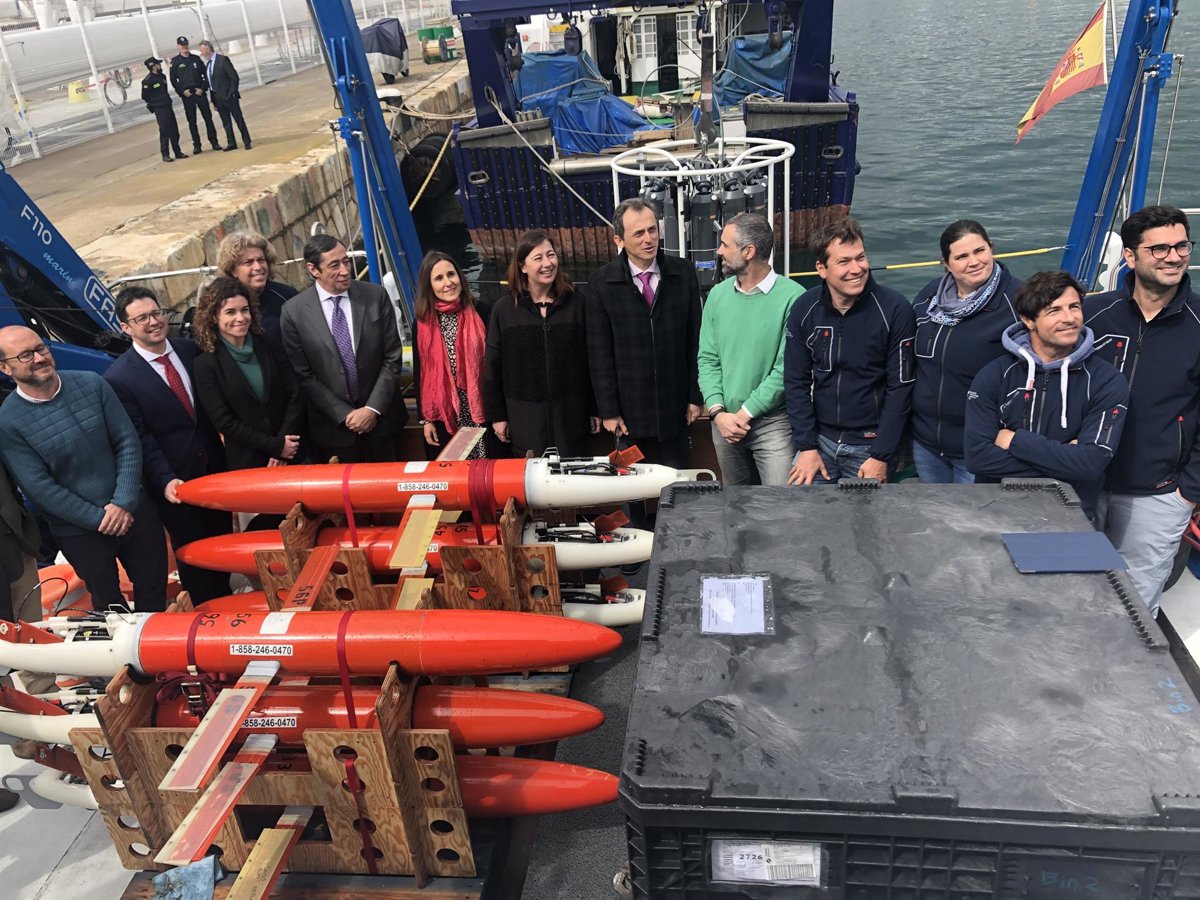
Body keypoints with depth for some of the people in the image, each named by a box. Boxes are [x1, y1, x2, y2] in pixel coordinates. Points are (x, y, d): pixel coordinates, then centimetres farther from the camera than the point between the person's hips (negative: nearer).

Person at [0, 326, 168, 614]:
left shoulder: (91, 384, -6)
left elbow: (128, 441, -5)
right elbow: (40, 488, -14)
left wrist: (124, 502, -14)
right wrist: (99, 519, -14)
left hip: (134, 510, 3)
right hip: (79, 531, -2)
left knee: (154, 591, 16)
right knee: (110, 605, 15)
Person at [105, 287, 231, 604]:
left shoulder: (190, 349, 1)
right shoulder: (119, 378, -13)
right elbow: (140, 439, -14)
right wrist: (166, 480, -23)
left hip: (214, 469, 5)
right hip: (175, 482, -4)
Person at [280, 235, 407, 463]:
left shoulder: (376, 296, -4)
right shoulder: (293, 311, -7)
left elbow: (392, 357, -2)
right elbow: (304, 375, -3)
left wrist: (373, 408, -9)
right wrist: (345, 414, -8)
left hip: (381, 416, 1)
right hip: (333, 425, -1)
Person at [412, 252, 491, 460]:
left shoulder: (480, 312, -3)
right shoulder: (423, 322, 2)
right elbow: (419, 374, 6)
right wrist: (425, 419, 3)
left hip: (481, 411, -1)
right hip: (443, 415, 1)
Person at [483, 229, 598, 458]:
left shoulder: (576, 303, 0)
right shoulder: (504, 310, 0)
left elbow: (591, 359, 4)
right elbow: (493, 367, 4)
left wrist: (595, 409, 4)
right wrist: (497, 415, 3)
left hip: (571, 413, 0)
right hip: (525, 417, 0)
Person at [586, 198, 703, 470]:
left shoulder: (684, 273, 0)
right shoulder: (601, 282, -4)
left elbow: (695, 339, 3)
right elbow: (599, 351, -3)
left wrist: (696, 396, 2)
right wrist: (608, 410, -5)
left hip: (675, 406, 1)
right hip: (629, 407, -1)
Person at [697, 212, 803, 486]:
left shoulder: (791, 297, -15)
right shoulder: (717, 295, 3)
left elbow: (787, 369, -16)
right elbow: (707, 359, 4)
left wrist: (744, 414, -13)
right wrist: (718, 412, -9)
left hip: (773, 422, -5)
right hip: (725, 422, 5)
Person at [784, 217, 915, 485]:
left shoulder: (895, 309, -12)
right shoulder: (804, 310, -4)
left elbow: (900, 387, -10)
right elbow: (796, 382, 1)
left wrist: (881, 455, -12)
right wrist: (806, 446, -5)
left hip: (871, 443, -2)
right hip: (820, 437, 3)